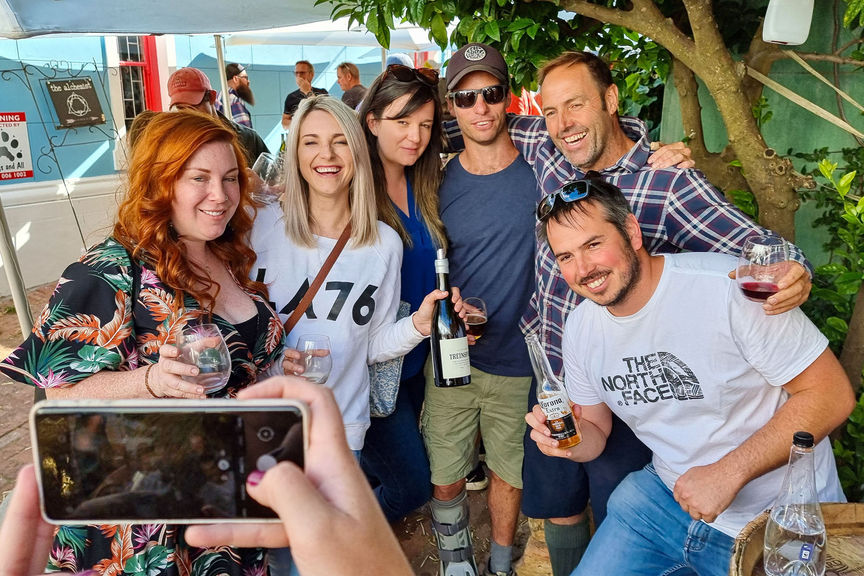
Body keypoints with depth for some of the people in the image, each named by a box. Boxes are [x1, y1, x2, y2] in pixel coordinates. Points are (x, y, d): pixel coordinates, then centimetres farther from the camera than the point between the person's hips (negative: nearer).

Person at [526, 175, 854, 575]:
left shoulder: (728, 287, -23)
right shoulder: (580, 328, -3)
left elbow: (832, 394, -19)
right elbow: (595, 430, 8)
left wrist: (728, 472, -24)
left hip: (779, 523, -4)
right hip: (663, 495, 5)